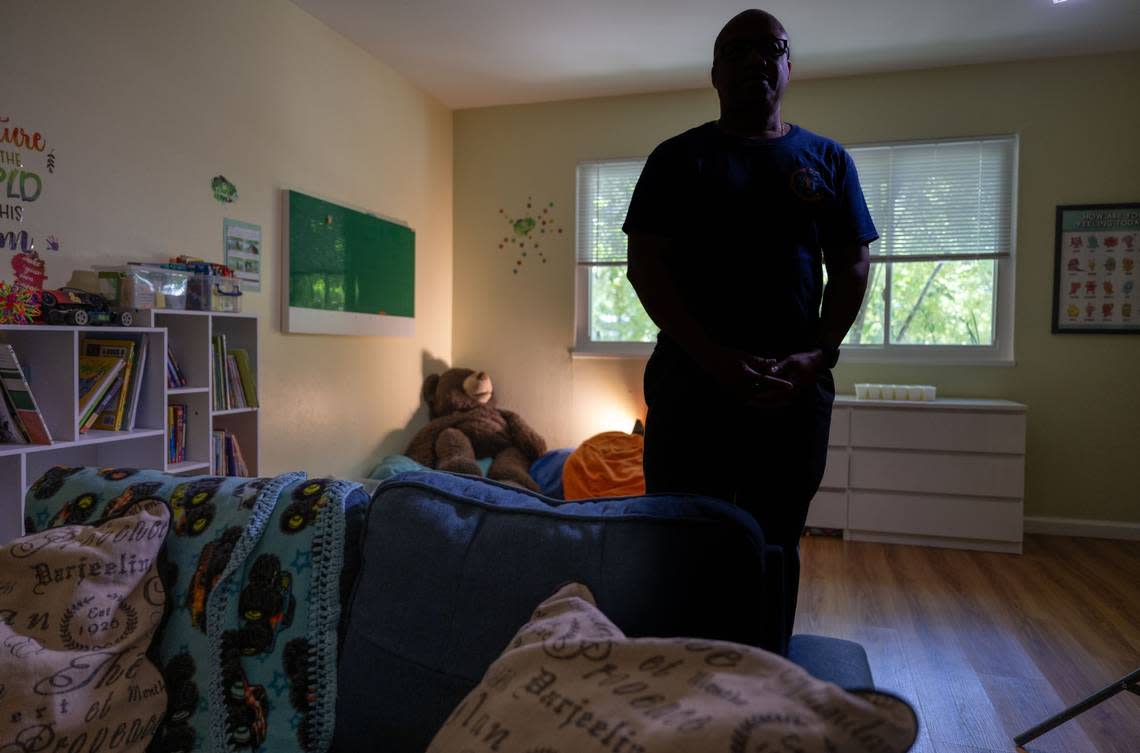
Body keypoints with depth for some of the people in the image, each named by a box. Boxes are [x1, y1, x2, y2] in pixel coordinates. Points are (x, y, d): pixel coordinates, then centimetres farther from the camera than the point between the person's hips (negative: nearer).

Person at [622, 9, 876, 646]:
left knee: (777, 546, 9)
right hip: (691, 378, -1)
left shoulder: (827, 160, 14)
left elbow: (852, 266, 9)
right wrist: (711, 355, -14)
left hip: (797, 386, 2)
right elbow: (644, 262, -2)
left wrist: (818, 356, -8)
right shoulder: (678, 157, 8)